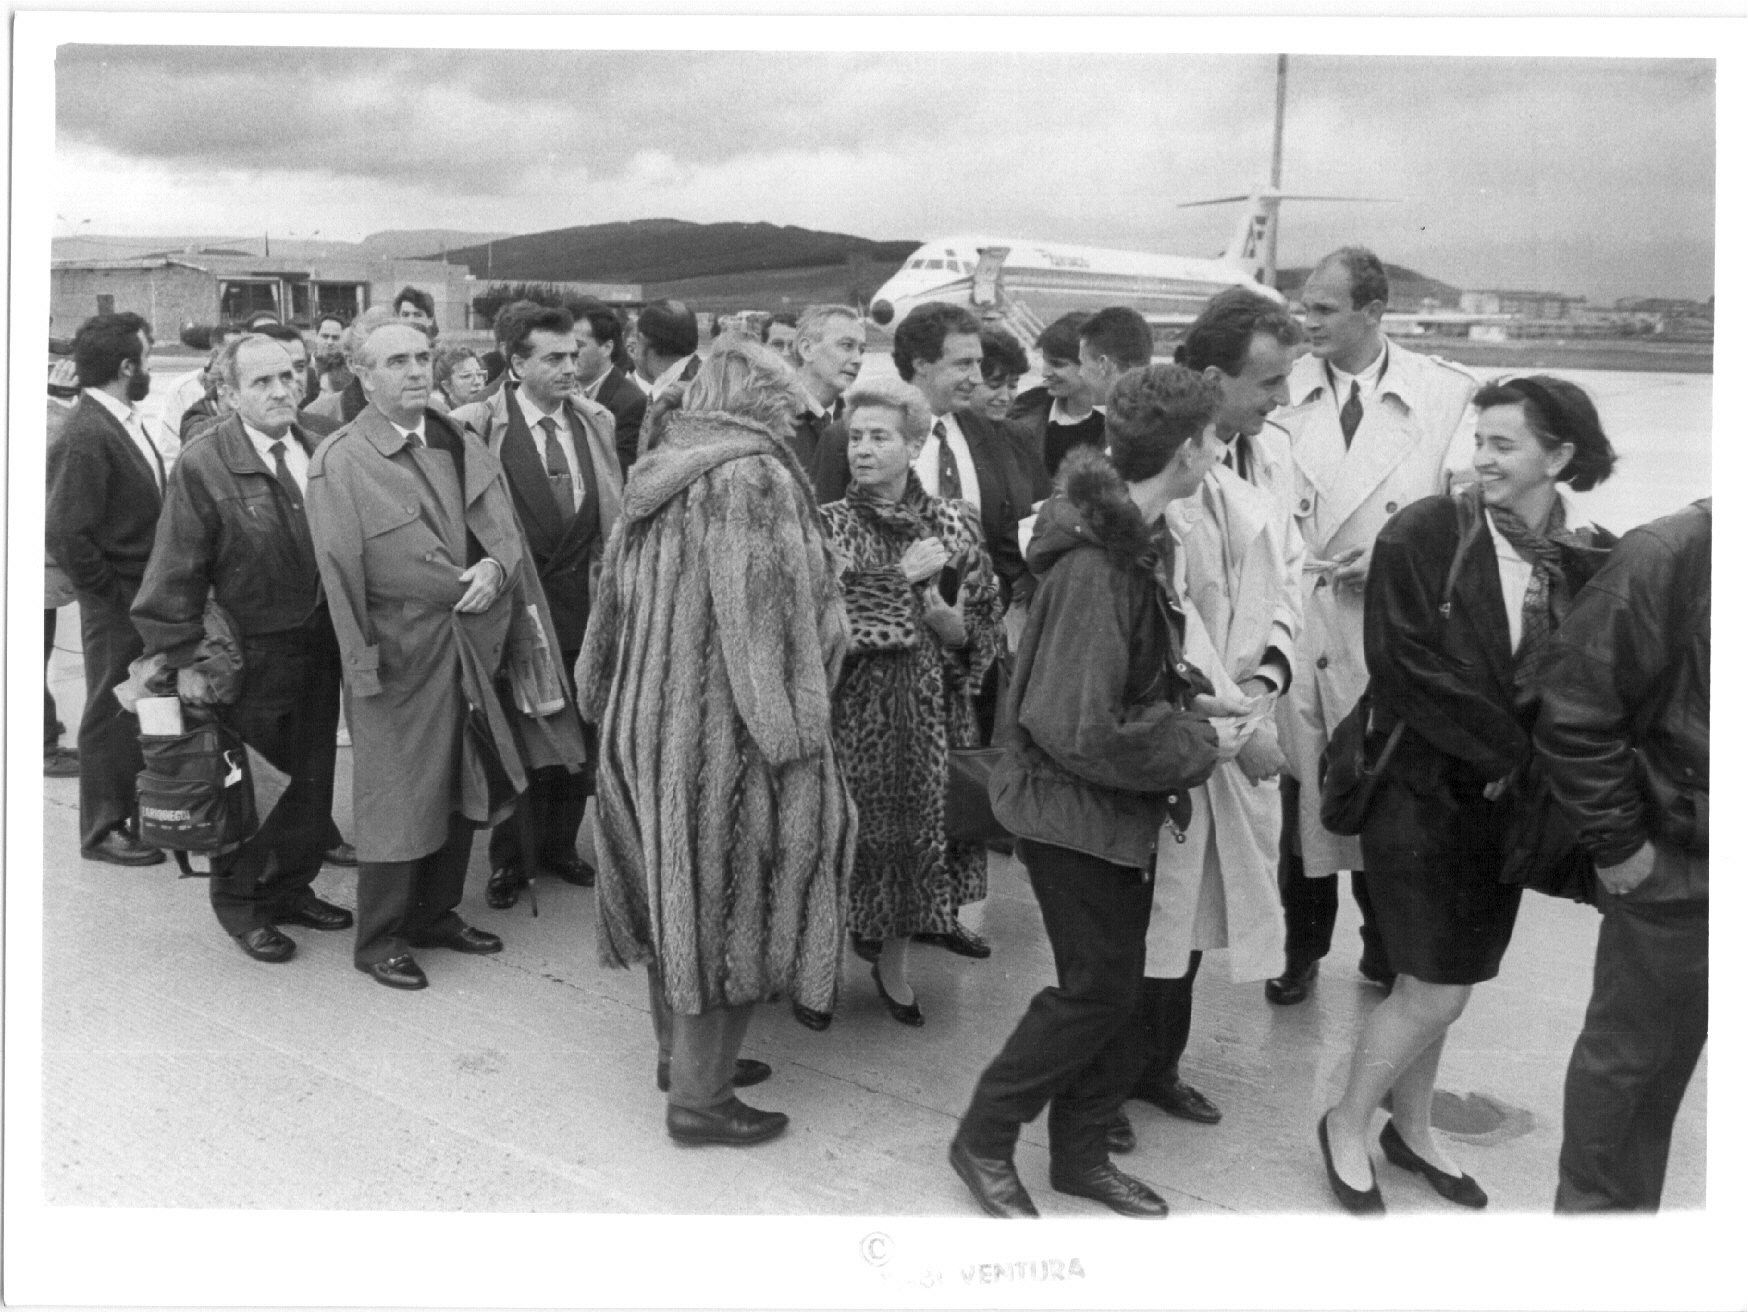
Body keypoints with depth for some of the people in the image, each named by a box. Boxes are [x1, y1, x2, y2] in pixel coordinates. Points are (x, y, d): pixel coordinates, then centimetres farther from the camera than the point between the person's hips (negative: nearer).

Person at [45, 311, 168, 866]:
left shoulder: (125, 422, 8)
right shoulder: (87, 437, -21)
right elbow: (65, 533, -24)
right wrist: (112, 593, -15)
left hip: (149, 599, 8)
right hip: (118, 606, -8)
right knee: (112, 716, 6)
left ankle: (142, 813, 33)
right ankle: (103, 830, 20)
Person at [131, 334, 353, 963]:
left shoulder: (319, 452, 2)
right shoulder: (202, 467, -13)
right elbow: (176, 575, -12)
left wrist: (345, 636, 6)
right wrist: (185, 658, -14)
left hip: (320, 649, 5)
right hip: (252, 658, -5)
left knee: (313, 783, 15)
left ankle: (289, 888, 35)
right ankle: (239, 904, 27)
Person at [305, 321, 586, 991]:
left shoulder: (463, 448, 8)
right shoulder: (339, 461, -9)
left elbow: (504, 529, 7)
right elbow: (341, 571, -12)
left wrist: (493, 568, -15)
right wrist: (363, 661, -15)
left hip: (472, 647, 6)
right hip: (399, 653, -6)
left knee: (462, 790, 16)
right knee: (397, 798, 2)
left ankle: (436, 914, 34)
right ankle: (378, 941, 19)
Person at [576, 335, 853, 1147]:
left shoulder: (655, 482, 9)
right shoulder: (754, 479, -18)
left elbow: (613, 611, 16)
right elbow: (763, 628, -23)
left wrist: (606, 705, 24)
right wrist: (792, 736, -21)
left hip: (648, 726, 9)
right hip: (724, 737, -9)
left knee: (679, 894, 20)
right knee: (726, 907, 3)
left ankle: (681, 1053, 35)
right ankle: (699, 1097, 13)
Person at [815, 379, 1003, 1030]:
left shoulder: (954, 524, 3)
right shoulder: (824, 525, -1)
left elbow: (985, 632, 5)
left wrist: (949, 622, -17)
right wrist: (901, 578, -18)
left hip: (926, 713, 2)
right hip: (845, 709, -2)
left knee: (918, 829, 9)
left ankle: (894, 962, 31)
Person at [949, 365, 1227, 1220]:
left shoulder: (1134, 540, 4)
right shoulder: (1096, 564, -27)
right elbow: (1078, 726, -28)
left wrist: (1194, 698, 1)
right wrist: (1195, 747, -16)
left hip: (1116, 805, 9)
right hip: (1072, 806, -9)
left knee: (1114, 982, 15)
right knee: (1095, 987, 1)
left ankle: (1080, 1152, 31)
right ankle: (983, 1141, 20)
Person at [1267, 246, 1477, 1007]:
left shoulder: (1445, 393, -2)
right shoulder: (1284, 390, 2)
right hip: (1296, 625, 1)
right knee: (1297, 788, 6)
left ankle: (1387, 945, 32)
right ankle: (1301, 946, 25)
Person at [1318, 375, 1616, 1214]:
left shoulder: (1590, 564, -2)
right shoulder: (1423, 536, -13)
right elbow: (1405, 665, -17)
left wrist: (1528, 764, -12)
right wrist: (1515, 749, -13)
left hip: (1505, 800, 4)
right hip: (1422, 789, -4)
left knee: (1439, 985, 15)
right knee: (1437, 991, -2)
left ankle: (1410, 1129, 37)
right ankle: (1346, 1127, 21)